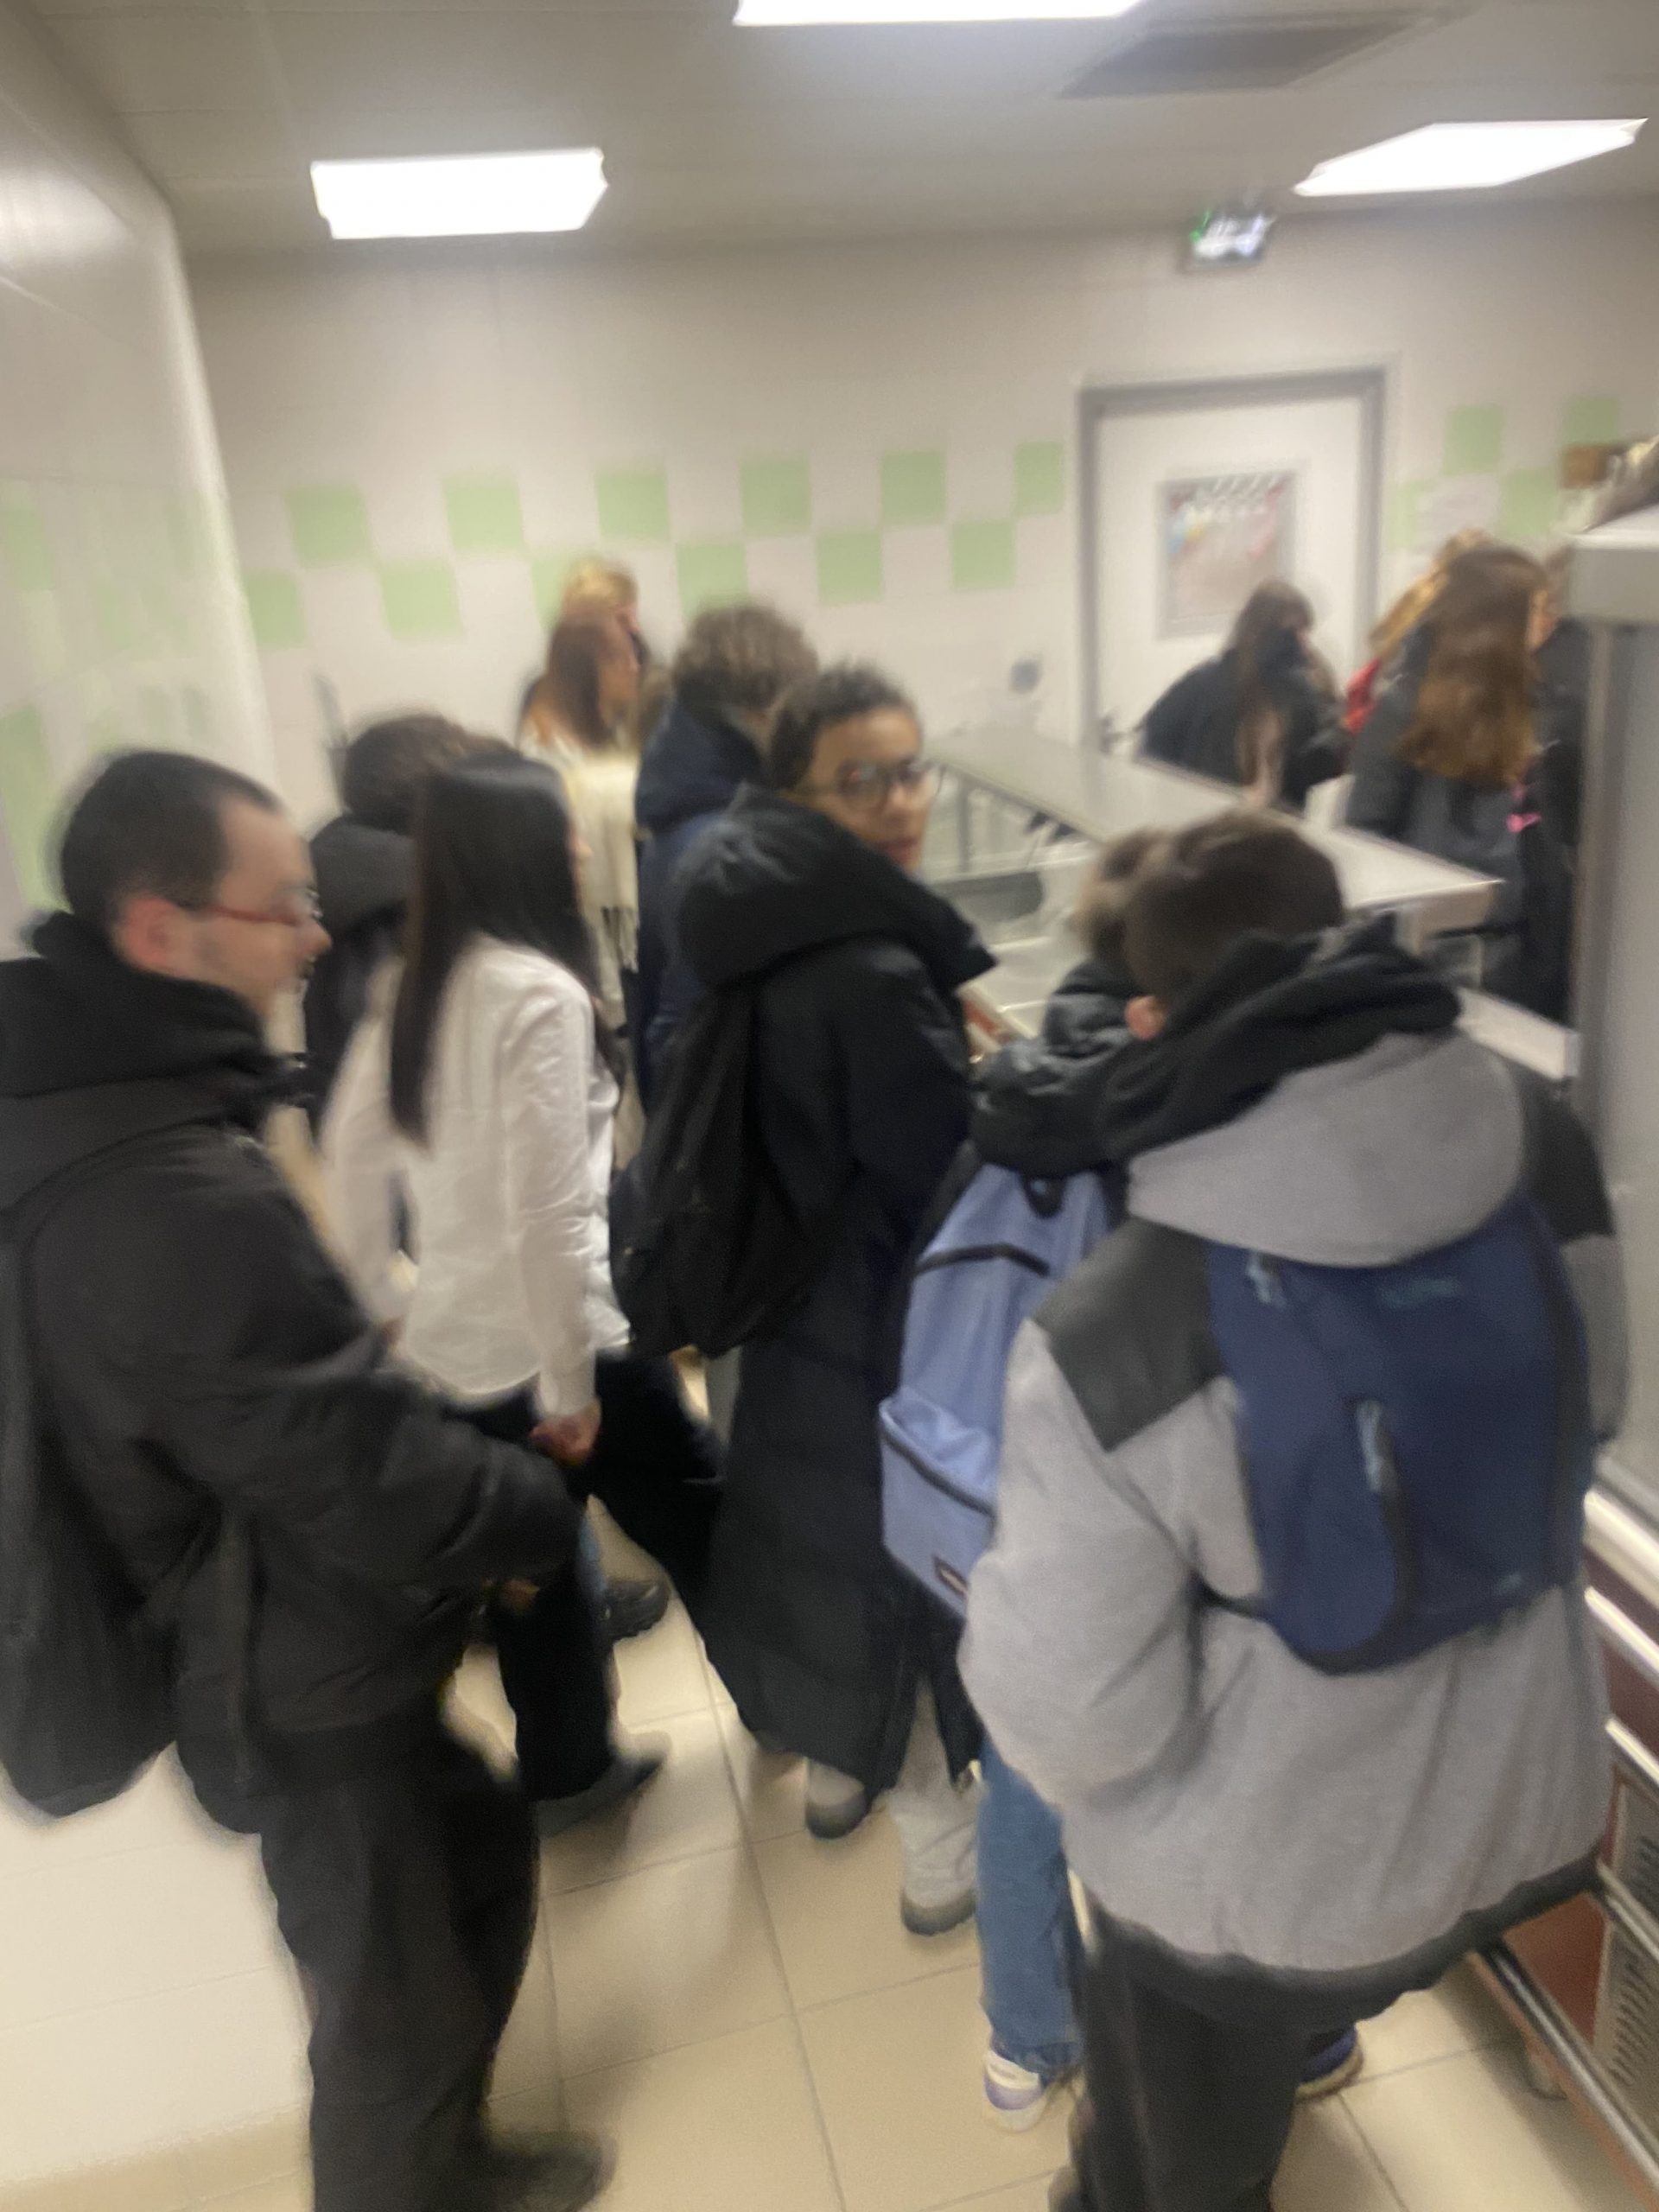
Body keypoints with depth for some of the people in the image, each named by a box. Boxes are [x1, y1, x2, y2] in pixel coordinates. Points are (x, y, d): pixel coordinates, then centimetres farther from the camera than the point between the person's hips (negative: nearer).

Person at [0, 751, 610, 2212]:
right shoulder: (183, 1202, -35)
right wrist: (543, 1512, -9)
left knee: (481, 1848, 28)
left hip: (268, 1654, 10)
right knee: (395, 2009, 14)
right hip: (304, 1695, -10)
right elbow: (375, 1477, -28)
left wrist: (483, 1507, 8)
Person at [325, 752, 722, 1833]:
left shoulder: (411, 988, 4)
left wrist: (382, 1299, 19)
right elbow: (546, 1209, -24)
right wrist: (572, 1381, -16)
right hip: (549, 1342, -7)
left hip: (455, 1341, 8)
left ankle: (569, 1770, 38)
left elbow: (352, 1152, 11)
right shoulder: (541, 992, -21)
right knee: (700, 1526, 14)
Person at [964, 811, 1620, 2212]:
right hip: (1522, 1799, 5)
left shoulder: (1106, 1346, -33)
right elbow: (1592, 1404, 3)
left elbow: (1072, 1718, -22)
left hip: (1262, 1872, -5)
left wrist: (1003, 1594, -2)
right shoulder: (1537, 1139, -17)